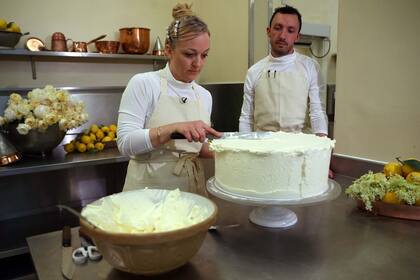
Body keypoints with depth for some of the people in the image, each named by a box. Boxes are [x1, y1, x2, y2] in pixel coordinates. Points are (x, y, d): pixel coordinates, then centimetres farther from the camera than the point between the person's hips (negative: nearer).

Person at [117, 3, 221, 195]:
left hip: (192, 187, 5)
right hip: (149, 186, -4)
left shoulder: (204, 95, 3)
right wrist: (173, 128, -29)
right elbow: (125, 143, -19)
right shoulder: (143, 84, -12)